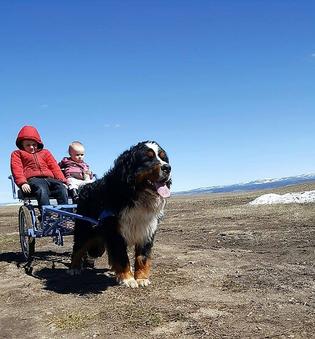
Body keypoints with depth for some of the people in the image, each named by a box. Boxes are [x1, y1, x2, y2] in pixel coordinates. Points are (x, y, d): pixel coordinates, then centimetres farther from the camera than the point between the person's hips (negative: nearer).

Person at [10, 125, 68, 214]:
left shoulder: (45, 152, 32)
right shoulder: (17, 154, 24)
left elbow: (54, 167, 19)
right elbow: (17, 169, 6)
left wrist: (62, 181, 2)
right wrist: (22, 183, -14)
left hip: (49, 178, 4)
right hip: (33, 179, -3)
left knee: (62, 188, -29)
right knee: (41, 189, -39)